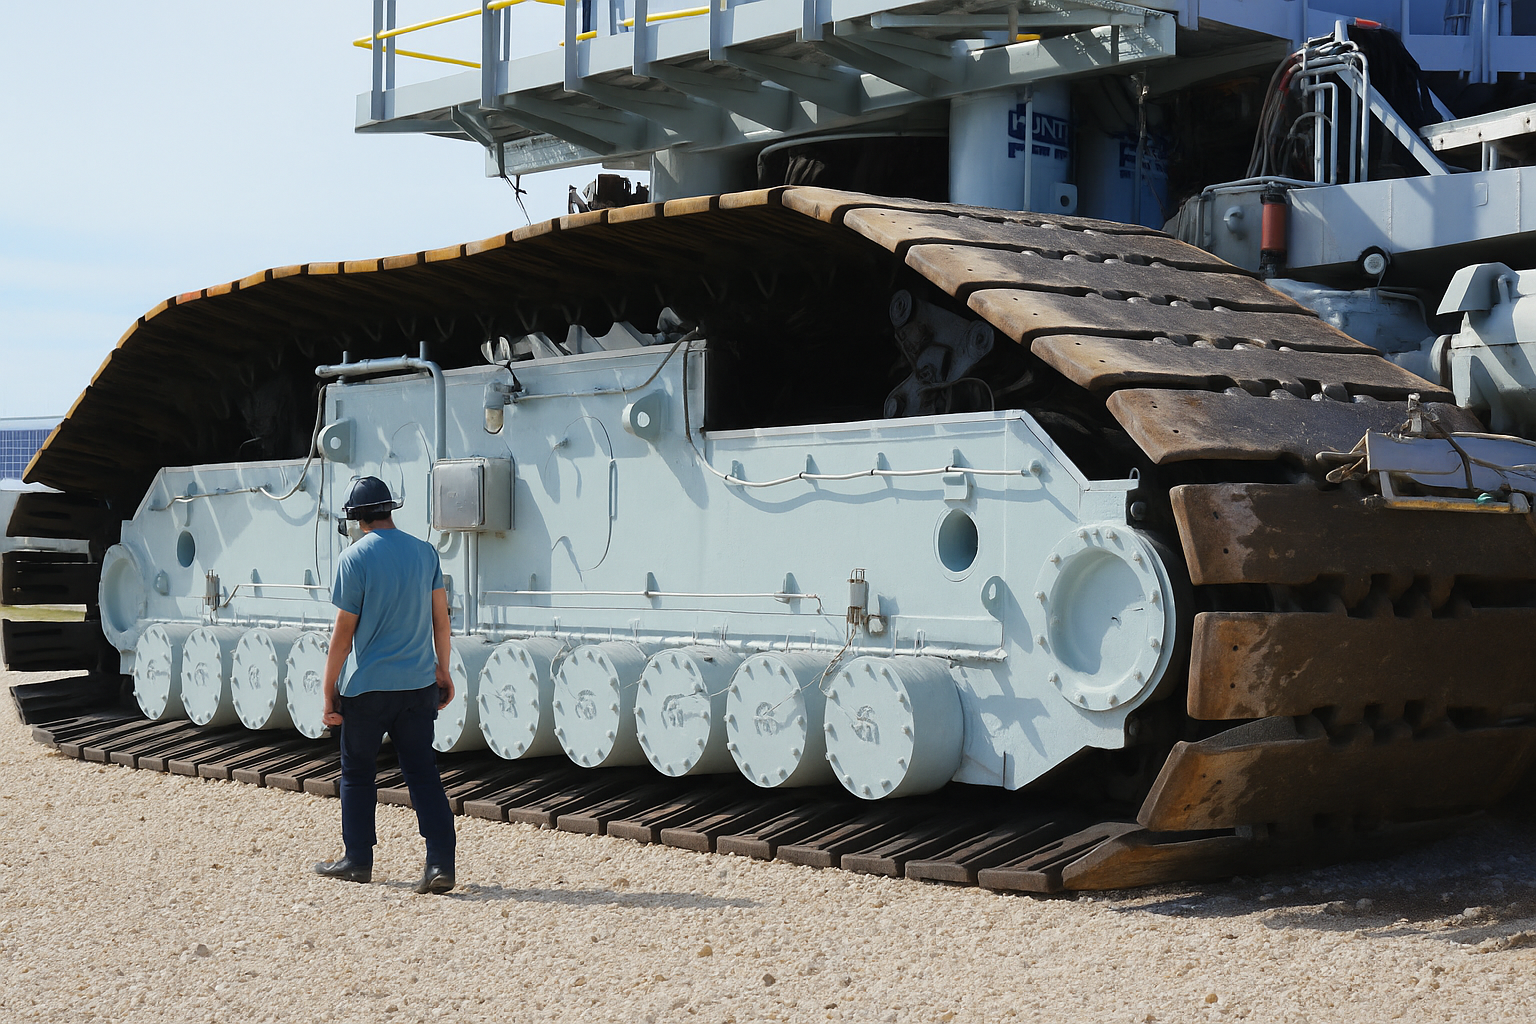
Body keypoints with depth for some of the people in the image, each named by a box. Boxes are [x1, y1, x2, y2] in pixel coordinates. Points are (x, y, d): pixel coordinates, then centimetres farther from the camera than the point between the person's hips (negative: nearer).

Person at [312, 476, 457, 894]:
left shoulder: (355, 558, -10)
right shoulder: (425, 552, 4)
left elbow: (343, 634, -9)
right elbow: (441, 618, 8)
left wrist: (329, 693, -3)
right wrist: (443, 671, 19)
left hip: (369, 687, -4)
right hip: (420, 685, 4)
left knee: (357, 774, 13)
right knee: (423, 774, 6)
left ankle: (358, 860, 22)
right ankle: (441, 863, -3)